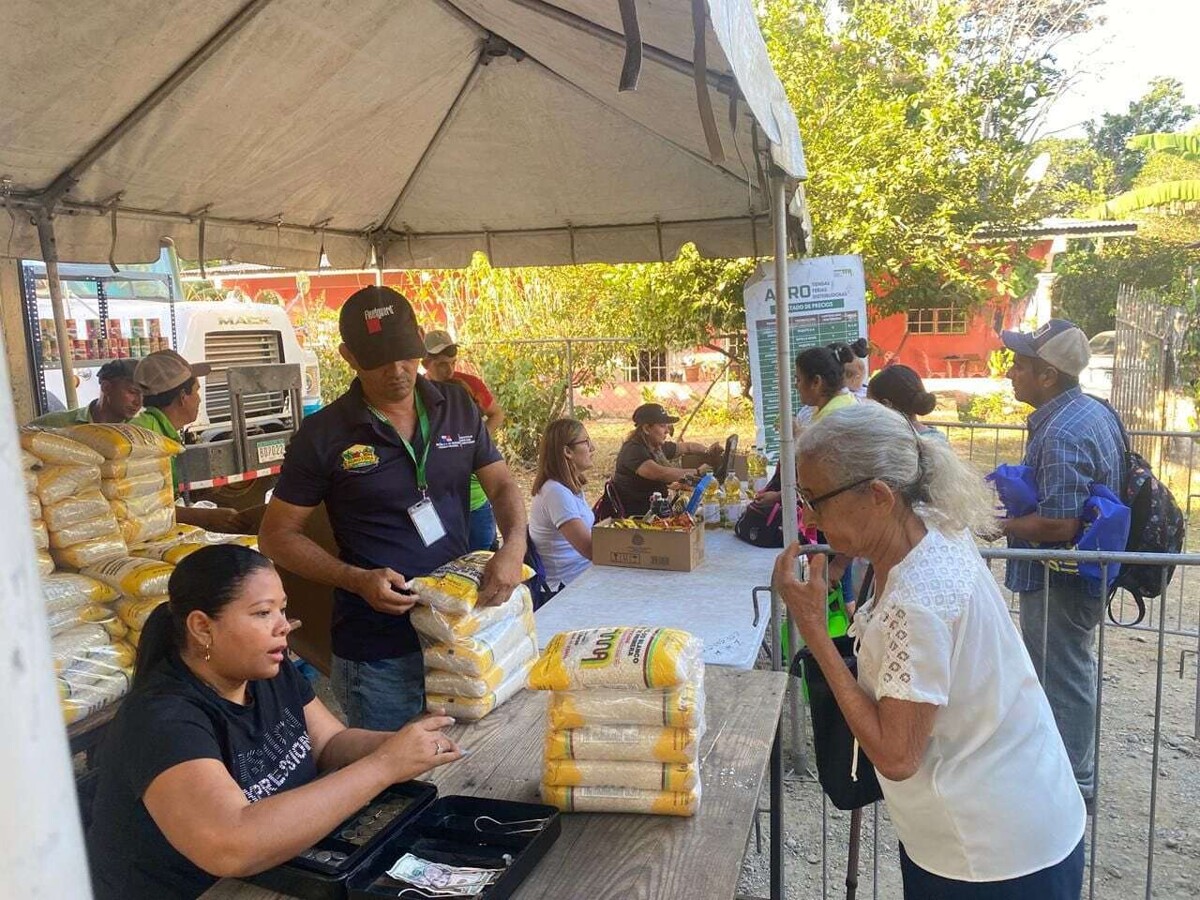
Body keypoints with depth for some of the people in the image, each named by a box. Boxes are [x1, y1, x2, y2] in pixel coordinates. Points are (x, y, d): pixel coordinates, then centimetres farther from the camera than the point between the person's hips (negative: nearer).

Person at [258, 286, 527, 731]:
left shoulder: (458, 407, 2)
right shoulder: (323, 435, -9)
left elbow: (502, 485, 6)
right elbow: (277, 534, -4)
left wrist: (514, 546, -15)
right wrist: (358, 579, -18)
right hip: (377, 653, -3)